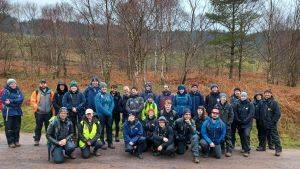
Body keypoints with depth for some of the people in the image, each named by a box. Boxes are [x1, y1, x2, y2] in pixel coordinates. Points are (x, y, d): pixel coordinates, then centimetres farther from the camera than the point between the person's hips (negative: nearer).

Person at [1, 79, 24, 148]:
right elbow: (4, 101, -14)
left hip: (17, 112, 4)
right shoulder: (6, 91, -5)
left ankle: (16, 141, 21)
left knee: (17, 127, 10)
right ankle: (10, 142, 10)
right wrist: (16, 103, -15)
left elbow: (21, 99, -7)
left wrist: (11, 101, -18)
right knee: (9, 128, 1)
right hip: (8, 113, -4)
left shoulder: (18, 91, 7)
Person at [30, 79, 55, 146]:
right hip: (39, 113, -1)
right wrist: (36, 106, -12)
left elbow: (53, 102, 9)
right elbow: (32, 100, 2)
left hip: (48, 113, 1)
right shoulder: (36, 92, 3)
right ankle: (36, 140, 15)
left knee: (49, 127, 7)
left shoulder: (50, 92, 8)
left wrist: (53, 112, 5)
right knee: (38, 127, 5)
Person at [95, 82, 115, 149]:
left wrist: (110, 111, -11)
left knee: (109, 128, 9)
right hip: (101, 114, -4)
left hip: (109, 114, 4)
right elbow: (99, 105, -14)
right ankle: (102, 143, 13)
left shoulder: (109, 95, 9)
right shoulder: (98, 95, -5)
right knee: (102, 129, 3)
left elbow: (112, 104, 5)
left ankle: (110, 143, 19)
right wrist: (106, 112, -17)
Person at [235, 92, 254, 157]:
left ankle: (247, 151, -13)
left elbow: (251, 114, -8)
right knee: (241, 136, 11)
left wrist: (245, 120, -16)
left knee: (246, 135, -18)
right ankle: (243, 148, 29)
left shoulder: (250, 104, -1)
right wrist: (238, 119, -6)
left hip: (247, 123, -4)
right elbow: (235, 113, 8)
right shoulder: (238, 104, 9)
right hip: (240, 123, 4)